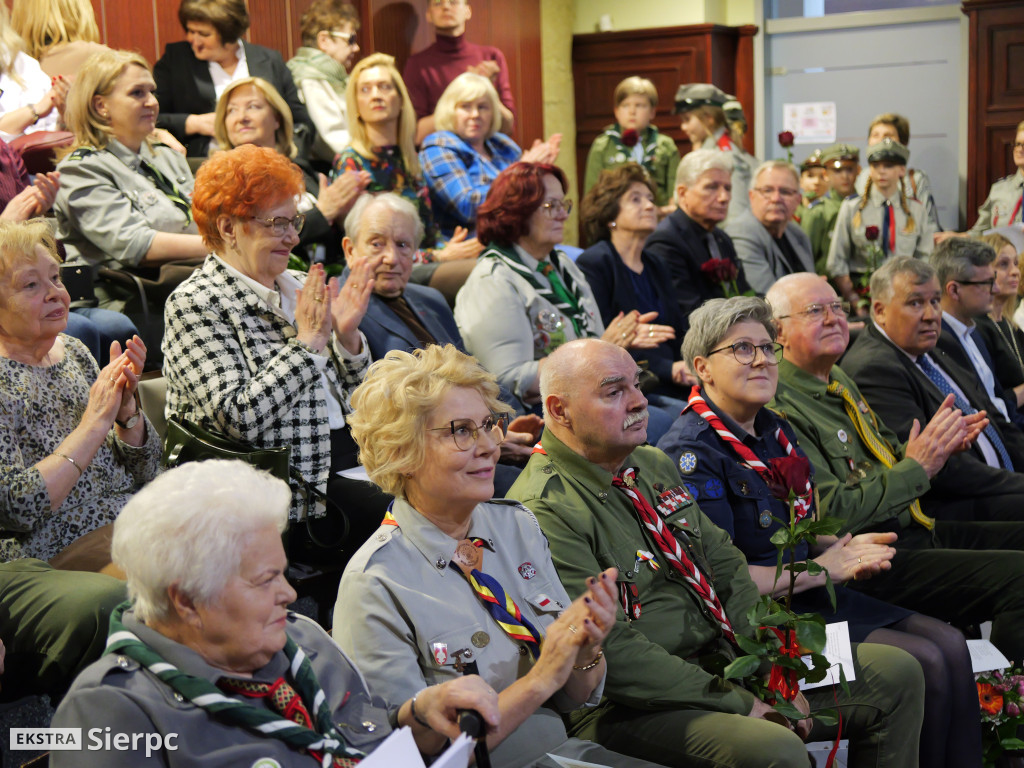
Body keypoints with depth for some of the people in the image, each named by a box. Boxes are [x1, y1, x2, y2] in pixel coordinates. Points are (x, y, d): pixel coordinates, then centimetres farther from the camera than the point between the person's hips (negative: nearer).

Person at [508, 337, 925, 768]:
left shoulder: (654, 465, 11)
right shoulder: (545, 510, -17)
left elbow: (724, 563, 14)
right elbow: (612, 652, -22)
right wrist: (740, 703, -19)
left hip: (725, 659, 9)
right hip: (631, 707, -9)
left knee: (896, 673, 5)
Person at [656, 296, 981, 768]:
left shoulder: (775, 432, 13)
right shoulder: (692, 452, -15)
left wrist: (849, 549, -1)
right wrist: (821, 569, -13)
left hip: (810, 592, 9)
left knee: (951, 644, -3)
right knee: (924, 663, -15)